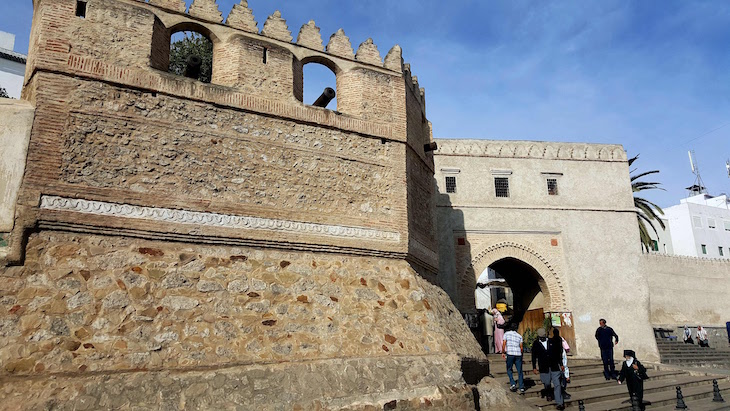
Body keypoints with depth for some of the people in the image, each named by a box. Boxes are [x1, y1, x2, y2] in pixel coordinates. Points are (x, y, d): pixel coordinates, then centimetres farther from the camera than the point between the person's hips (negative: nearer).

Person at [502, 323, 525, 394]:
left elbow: (504, 343, 0)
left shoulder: (507, 333, 8)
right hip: (518, 354, 2)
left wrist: (503, 352, 7)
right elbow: (521, 347, 10)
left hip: (510, 354, -2)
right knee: (519, 371, 6)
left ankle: (512, 384, -2)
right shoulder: (519, 336, 14)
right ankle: (522, 388, 3)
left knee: (509, 370, 11)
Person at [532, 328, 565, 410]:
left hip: (554, 367, 0)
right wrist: (534, 368, 3)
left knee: (557, 384, -6)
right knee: (547, 383, 7)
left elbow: (558, 353, 12)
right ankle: (548, 394, 39)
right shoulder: (536, 344, 2)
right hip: (544, 368, 0)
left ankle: (559, 403, -3)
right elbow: (534, 356, 5)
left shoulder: (552, 341, 5)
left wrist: (560, 364, 11)